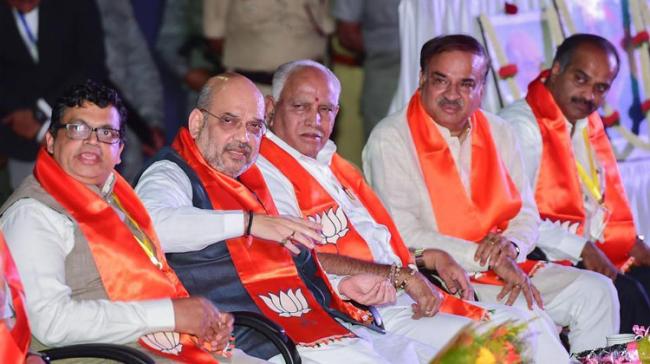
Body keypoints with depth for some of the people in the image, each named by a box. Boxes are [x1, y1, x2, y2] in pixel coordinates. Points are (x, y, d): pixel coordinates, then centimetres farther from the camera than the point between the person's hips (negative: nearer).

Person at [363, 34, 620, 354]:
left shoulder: (497, 133, 13)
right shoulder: (391, 140, -7)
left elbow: (527, 216, 15)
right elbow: (406, 237, -15)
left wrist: (509, 246, -10)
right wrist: (489, 259, -16)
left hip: (505, 267, 7)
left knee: (596, 292, -8)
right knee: (530, 318, -29)